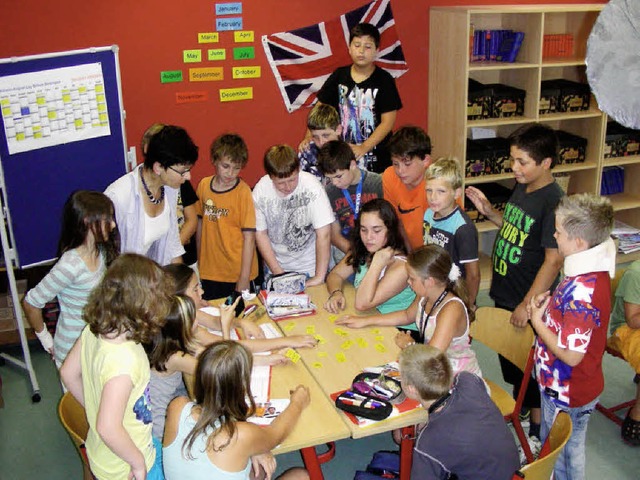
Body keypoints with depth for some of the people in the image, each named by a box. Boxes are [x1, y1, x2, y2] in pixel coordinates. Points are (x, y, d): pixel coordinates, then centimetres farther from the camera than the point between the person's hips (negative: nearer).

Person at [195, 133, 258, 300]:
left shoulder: (243, 192, -13)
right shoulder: (204, 185, 2)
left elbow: (249, 237, -13)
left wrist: (244, 277, -15)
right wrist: (199, 259, 14)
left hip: (237, 273, -4)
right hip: (209, 271, 4)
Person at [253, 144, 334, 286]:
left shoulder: (311, 185, -23)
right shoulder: (260, 190, -14)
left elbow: (324, 234, -23)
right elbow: (260, 233, -4)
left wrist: (319, 277, -23)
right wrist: (277, 271, -9)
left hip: (309, 266, -2)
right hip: (275, 265, 2)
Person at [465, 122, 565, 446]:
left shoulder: (554, 201, -23)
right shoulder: (521, 188, 3)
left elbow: (553, 259, -24)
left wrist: (527, 304, -22)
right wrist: (488, 211, 2)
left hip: (529, 302, -8)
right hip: (505, 296, 8)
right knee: (510, 362, 23)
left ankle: (537, 431, 27)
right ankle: (519, 410, 46)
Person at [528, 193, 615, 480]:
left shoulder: (583, 291, -34)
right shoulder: (589, 272, -2)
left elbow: (570, 355, -30)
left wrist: (537, 321, -19)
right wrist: (547, 305, -3)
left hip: (568, 394, -9)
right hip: (563, 386, 9)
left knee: (564, 455, 15)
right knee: (562, 448, 28)